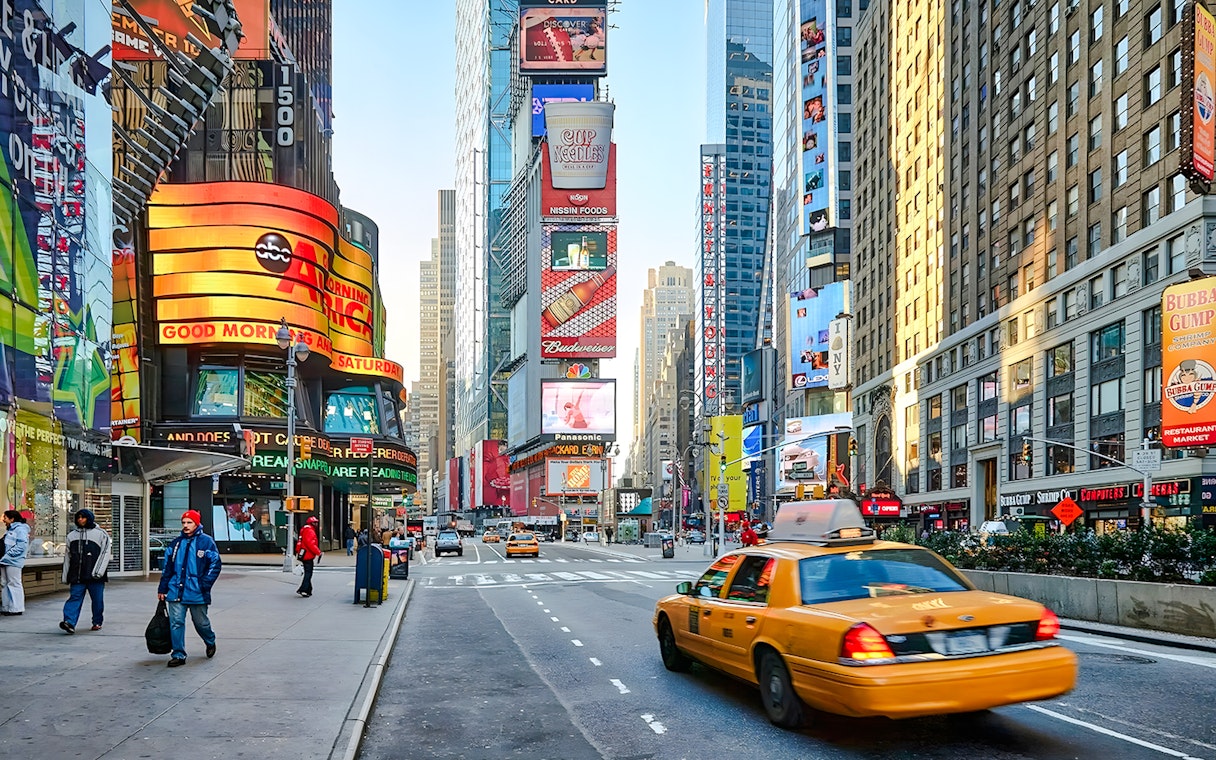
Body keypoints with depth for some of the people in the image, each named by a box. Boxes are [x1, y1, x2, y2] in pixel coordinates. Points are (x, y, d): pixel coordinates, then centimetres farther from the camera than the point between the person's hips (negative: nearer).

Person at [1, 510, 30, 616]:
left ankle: (16, 608, -1)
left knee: (14, 584, -5)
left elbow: (21, 546, -21)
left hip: (13, 562, -10)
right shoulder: (10, 530, 19)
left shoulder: (20, 529, -12)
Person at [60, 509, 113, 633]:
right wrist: (66, 577, 15)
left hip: (94, 576, -3)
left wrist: (98, 572, -14)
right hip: (77, 575, 3)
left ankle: (97, 622, 17)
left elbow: (105, 553, -3)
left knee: (97, 599, 3)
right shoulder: (72, 536, 17)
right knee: (75, 597, -10)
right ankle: (69, 623, -21)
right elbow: (67, 556, 19)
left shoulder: (101, 534, 4)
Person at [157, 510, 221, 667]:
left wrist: (205, 585, -12)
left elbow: (215, 565, -5)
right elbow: (167, 567, 15)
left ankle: (210, 642, 36)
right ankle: (178, 655, 7)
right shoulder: (176, 543, 10)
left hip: (197, 593, -4)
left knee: (201, 622, 9)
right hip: (176, 591, 4)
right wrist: (162, 588, 12)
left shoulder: (206, 542, -4)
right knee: (176, 622, -1)